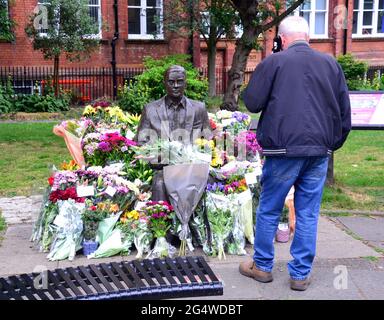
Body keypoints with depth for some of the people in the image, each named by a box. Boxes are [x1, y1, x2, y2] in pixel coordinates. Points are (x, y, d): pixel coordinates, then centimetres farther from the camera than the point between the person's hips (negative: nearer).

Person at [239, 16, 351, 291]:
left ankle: (263, 266, 23)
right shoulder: (331, 64, 8)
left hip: (284, 149, -3)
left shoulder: (274, 62, -4)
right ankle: (301, 274, 17)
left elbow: (252, 103, -1)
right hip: (319, 151, 4)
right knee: (308, 214, 10)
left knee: (269, 211, 11)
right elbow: (344, 111, 11)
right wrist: (333, 143, 20)